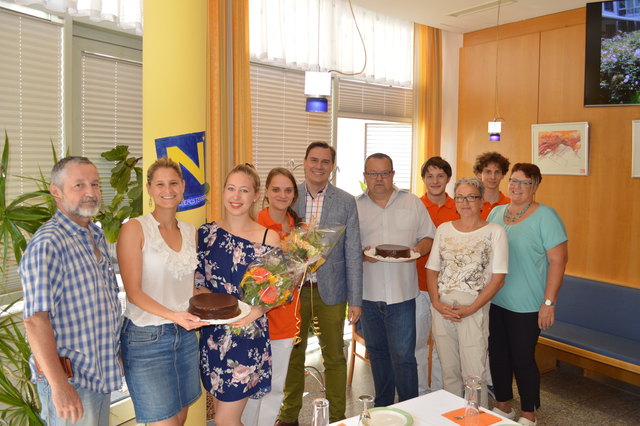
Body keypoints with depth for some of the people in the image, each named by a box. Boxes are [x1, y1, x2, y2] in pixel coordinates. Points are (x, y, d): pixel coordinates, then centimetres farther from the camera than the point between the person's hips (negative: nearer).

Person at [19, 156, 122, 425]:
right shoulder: (47, 244, -19)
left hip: (102, 373, 8)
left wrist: (111, 360, 14)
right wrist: (59, 386, -25)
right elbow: (35, 320, -23)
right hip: (70, 381, -8)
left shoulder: (97, 237, 8)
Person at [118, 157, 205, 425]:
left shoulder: (190, 232, 8)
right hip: (146, 337, -5)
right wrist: (173, 316, -27)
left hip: (185, 334, 6)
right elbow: (133, 291, -13)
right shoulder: (134, 229, -10)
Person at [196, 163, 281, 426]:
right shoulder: (206, 233, 1)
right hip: (213, 334, 4)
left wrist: (257, 310, -21)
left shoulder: (268, 238, -7)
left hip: (249, 336, -3)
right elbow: (198, 282, 7)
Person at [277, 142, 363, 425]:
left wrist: (356, 300, -5)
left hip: (330, 291, -1)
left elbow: (353, 253, -3)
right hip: (292, 289, 1)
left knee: (334, 357, 11)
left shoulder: (346, 202, -3)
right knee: (293, 354, 16)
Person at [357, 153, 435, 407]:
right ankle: (382, 406, 33)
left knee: (403, 355, -2)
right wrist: (361, 253, -15)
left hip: (402, 292, -2)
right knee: (377, 352, 16)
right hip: (368, 292, 2)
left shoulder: (412, 203, 6)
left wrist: (418, 249, -11)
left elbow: (429, 237, 9)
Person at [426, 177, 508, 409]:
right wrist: (436, 302, -5)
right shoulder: (444, 229, 9)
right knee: (448, 370, 14)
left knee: (473, 373, 1)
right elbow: (431, 270, 10)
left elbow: (498, 278, -5)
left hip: (474, 310, -3)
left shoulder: (494, 232, -2)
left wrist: (471, 308, -12)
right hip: (442, 309, 4)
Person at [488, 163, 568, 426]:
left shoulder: (546, 216, -9)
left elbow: (558, 260, -13)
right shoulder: (496, 212, 8)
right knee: (497, 355, 14)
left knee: (522, 359, 3)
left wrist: (549, 302, -16)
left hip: (525, 306, -5)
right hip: (493, 301, 6)